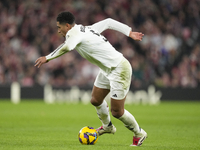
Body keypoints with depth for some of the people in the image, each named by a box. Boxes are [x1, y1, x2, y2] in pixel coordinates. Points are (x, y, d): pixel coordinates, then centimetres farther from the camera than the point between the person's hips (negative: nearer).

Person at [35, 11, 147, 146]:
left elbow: (66, 47, -39)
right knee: (96, 100, 20)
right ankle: (107, 126, 45)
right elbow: (108, 22, 18)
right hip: (107, 69, 10)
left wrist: (47, 58, -29)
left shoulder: (74, 32, -17)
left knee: (117, 112, -2)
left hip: (120, 70, -10)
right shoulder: (87, 29, 10)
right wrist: (130, 33, 20)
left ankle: (139, 134, 19)